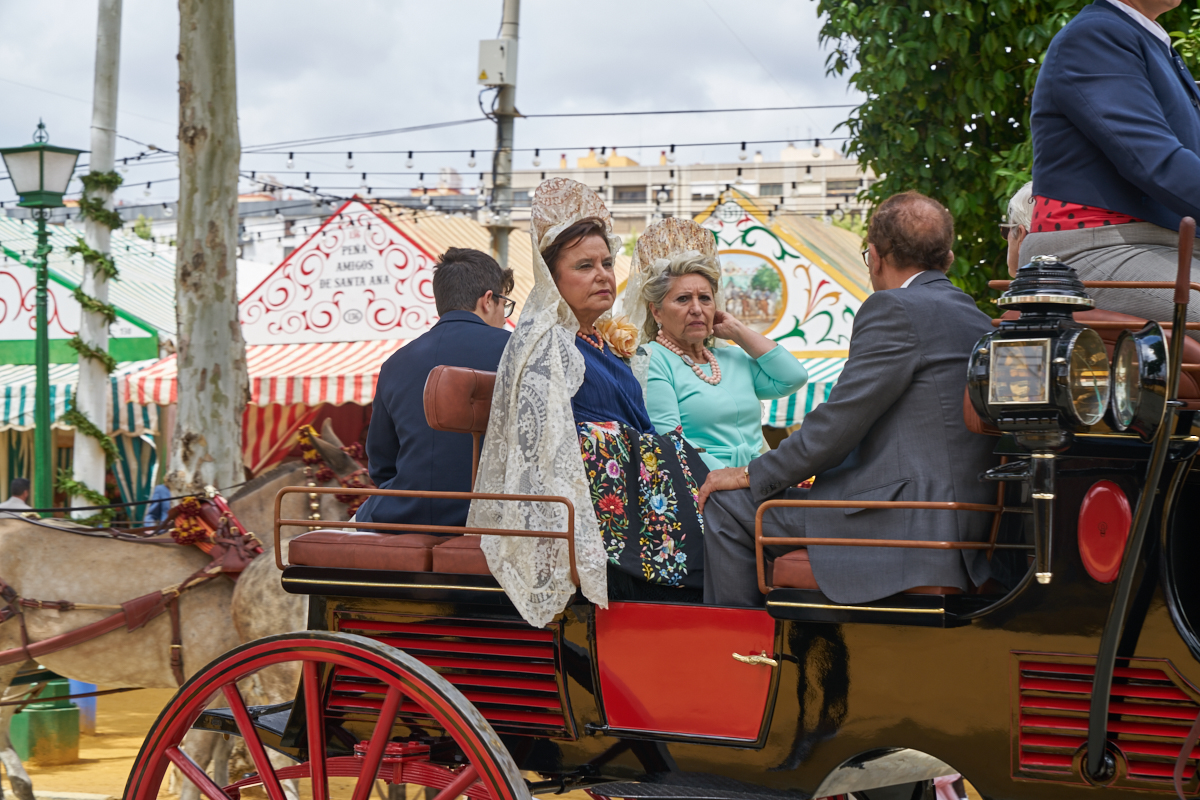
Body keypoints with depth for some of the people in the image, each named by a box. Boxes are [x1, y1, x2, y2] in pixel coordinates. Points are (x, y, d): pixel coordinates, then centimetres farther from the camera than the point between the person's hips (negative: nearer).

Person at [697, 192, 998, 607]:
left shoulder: (893, 309, -10)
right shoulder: (977, 319, 17)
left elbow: (841, 421, -13)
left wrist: (752, 475, -2)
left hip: (909, 521, -10)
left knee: (728, 506, -2)